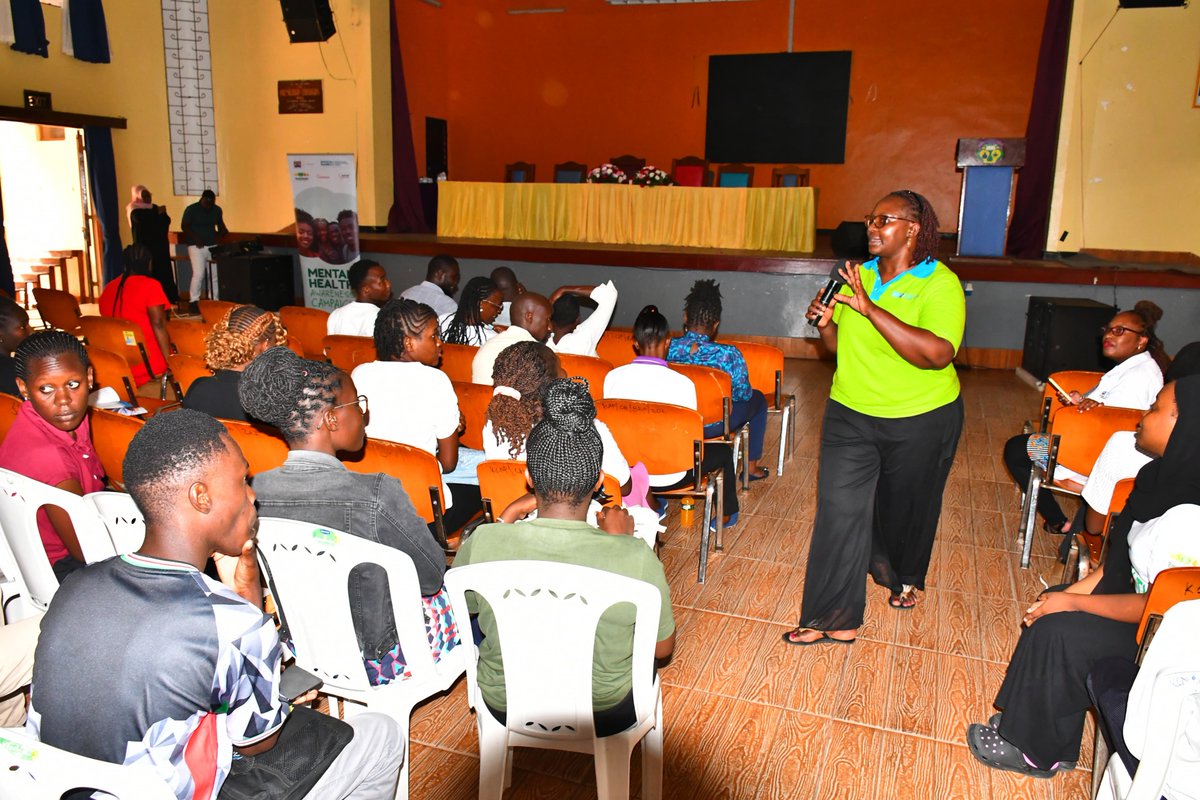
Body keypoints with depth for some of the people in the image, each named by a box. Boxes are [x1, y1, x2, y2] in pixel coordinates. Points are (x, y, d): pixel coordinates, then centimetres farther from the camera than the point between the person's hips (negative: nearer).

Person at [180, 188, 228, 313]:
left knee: (215, 275, 2)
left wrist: (223, 232, -1)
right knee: (199, 274, -14)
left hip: (212, 245, 5)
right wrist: (195, 238, -18)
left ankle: (214, 301, 13)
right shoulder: (191, 209, -6)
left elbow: (220, 225, 21)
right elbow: (184, 226, -6)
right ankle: (193, 301, -5)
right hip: (197, 246, -5)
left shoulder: (217, 210, 8)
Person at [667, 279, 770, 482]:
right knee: (758, 399, 25)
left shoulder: (666, 349, -19)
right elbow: (743, 394, -12)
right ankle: (751, 467, 35)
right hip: (713, 427, -4)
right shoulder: (729, 355, -26)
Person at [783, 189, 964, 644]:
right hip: (851, 414, 4)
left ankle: (905, 578, 48)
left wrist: (871, 309, -34)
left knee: (906, 508, 17)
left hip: (920, 421, -4)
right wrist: (825, 324, -10)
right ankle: (834, 619, 6)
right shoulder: (858, 276, 3)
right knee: (839, 510, -3)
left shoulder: (940, 284, -15)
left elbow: (938, 353, -31)